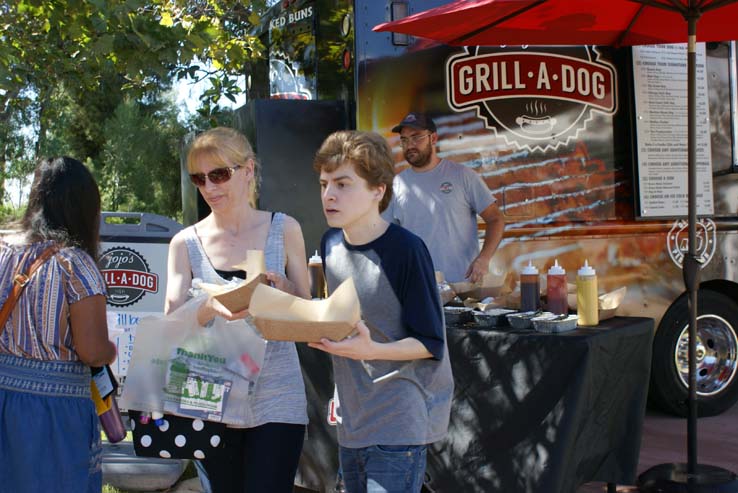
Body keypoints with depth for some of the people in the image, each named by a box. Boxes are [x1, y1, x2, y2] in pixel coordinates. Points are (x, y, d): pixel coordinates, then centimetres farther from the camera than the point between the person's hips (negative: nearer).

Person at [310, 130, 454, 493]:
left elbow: (431, 343, -14)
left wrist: (372, 350, -28)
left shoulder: (405, 249, -17)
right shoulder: (331, 244, 6)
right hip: (352, 421, 7)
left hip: (398, 424, -7)